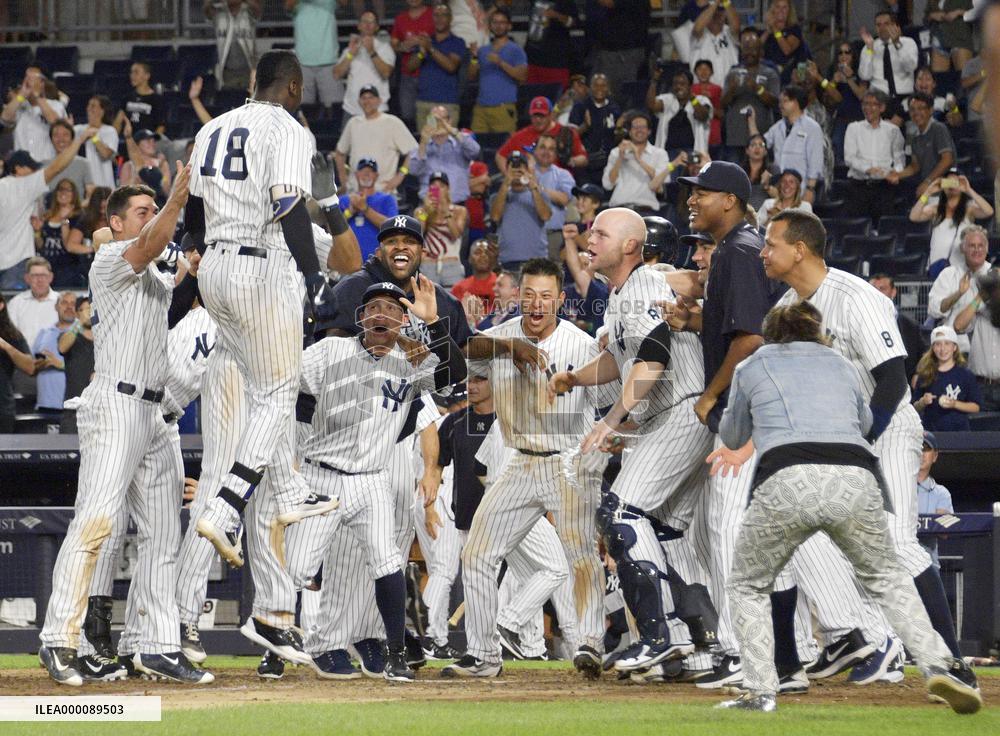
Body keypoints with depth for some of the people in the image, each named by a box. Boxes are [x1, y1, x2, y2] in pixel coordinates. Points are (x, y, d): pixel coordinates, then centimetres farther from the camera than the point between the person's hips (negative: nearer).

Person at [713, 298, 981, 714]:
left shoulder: (751, 368, 23)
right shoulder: (839, 364, 29)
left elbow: (732, 438, 39)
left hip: (787, 480, -2)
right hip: (857, 476, 2)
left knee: (748, 587, 19)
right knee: (886, 578, 24)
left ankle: (760, 691, 6)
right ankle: (937, 663, 4)